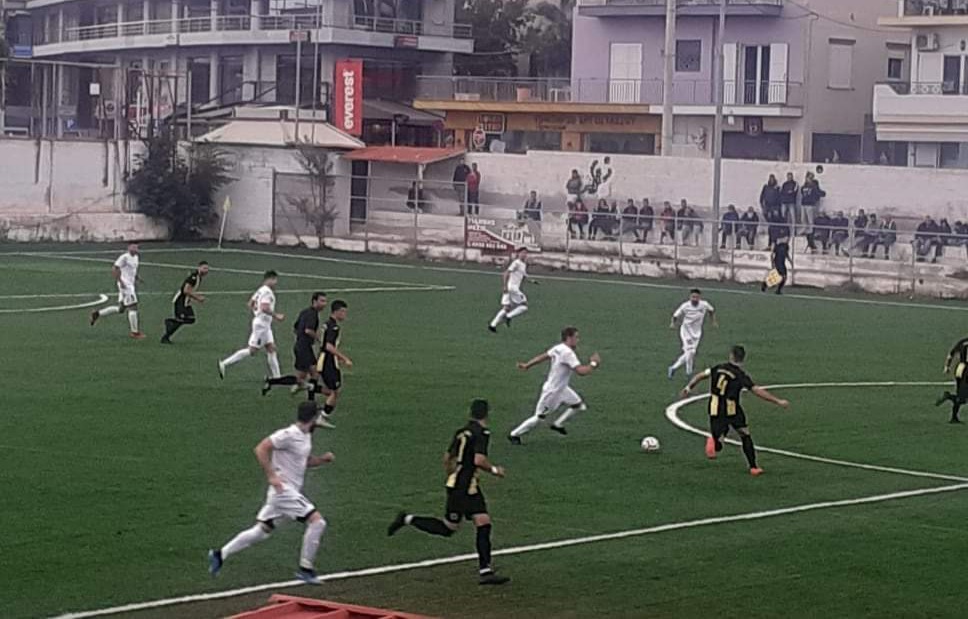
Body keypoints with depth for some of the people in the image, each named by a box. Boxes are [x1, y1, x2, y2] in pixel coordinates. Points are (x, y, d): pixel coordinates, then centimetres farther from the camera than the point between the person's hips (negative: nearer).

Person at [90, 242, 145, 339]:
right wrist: (120, 281, -21)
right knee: (133, 307, -7)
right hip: (125, 285, -10)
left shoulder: (136, 257, 13)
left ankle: (97, 314, 26)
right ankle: (134, 332, 0)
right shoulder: (124, 257, -15)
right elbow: (114, 269, -17)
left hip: (131, 284, 10)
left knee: (121, 308, 16)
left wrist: (137, 278, 9)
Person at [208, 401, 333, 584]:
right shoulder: (289, 435, -17)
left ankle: (220, 555, 17)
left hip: (291, 491, 9)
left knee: (261, 531, 13)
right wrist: (271, 476, -24)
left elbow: (306, 461, 26)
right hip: (284, 488, -9)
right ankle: (305, 569, -5)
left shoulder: (306, 436, 12)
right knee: (317, 522, -12)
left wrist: (323, 459, 7)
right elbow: (261, 449, -21)